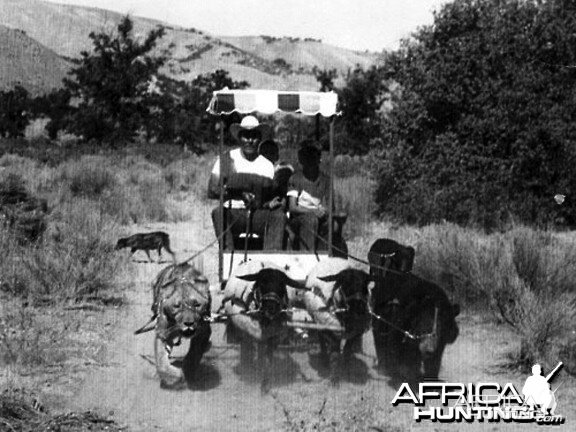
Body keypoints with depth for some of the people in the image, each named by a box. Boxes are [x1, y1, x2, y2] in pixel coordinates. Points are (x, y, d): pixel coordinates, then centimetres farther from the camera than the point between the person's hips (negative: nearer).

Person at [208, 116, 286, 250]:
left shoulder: (267, 165, 11)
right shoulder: (226, 159, 5)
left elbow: (269, 201, 11)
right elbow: (211, 191, -3)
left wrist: (271, 203, -15)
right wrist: (237, 193, -18)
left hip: (257, 214, 2)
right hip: (232, 213, -2)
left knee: (279, 215, -27)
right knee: (219, 213, -33)